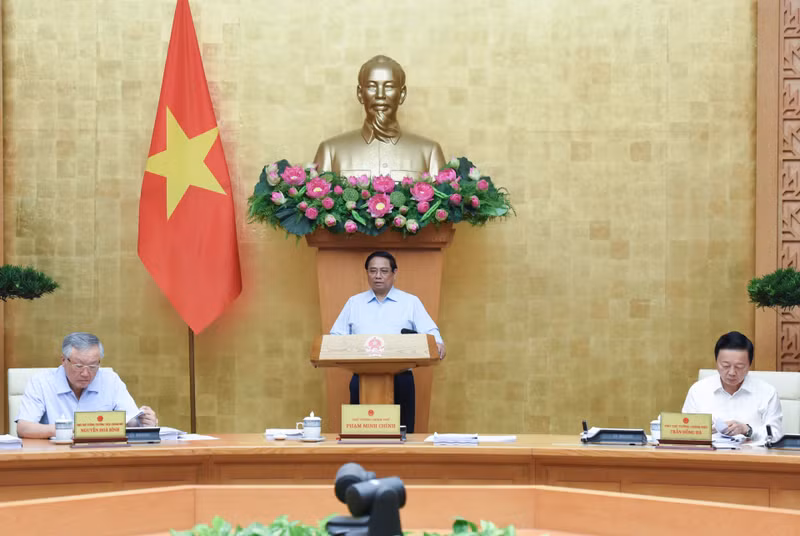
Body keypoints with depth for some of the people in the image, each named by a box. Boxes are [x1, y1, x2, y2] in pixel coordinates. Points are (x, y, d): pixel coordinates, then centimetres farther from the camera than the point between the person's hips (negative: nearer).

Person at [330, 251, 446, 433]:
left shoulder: (411, 303, 9)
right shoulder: (354, 303, 15)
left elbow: (430, 333, 1)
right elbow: (336, 337, 12)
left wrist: (438, 345, -22)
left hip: (400, 379, -1)